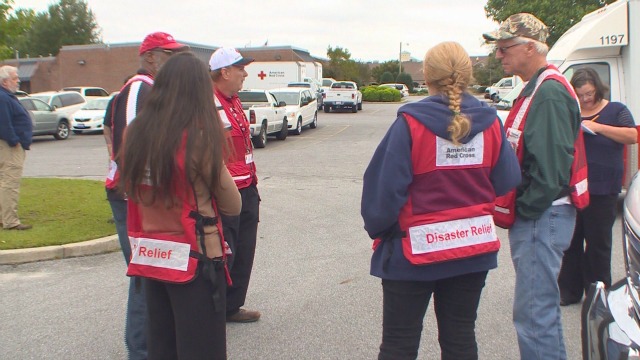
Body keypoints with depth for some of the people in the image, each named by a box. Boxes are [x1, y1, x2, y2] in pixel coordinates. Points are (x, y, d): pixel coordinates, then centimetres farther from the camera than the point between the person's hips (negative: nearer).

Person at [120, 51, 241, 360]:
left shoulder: (135, 133, -3)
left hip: (150, 259, 6)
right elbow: (233, 206, -7)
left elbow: (131, 191, 10)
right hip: (193, 260, -5)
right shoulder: (199, 138, -16)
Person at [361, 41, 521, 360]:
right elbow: (507, 184, 1)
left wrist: (378, 229, 1)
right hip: (474, 248, 4)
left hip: (415, 250, -4)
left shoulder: (410, 123, -15)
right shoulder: (489, 123, -3)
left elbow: (385, 186, -15)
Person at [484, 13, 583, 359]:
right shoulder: (537, 88, 16)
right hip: (533, 217, 10)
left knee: (534, 312, -5)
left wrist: (524, 209, -16)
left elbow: (551, 163, -24)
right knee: (541, 306, 19)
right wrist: (518, 208, 14)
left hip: (543, 217, -10)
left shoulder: (549, 92, -17)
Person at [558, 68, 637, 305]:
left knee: (597, 243, 4)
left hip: (601, 190, -3)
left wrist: (598, 127, -18)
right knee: (570, 241, 5)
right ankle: (569, 291, 14)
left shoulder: (615, 111, 4)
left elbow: (632, 136, -11)